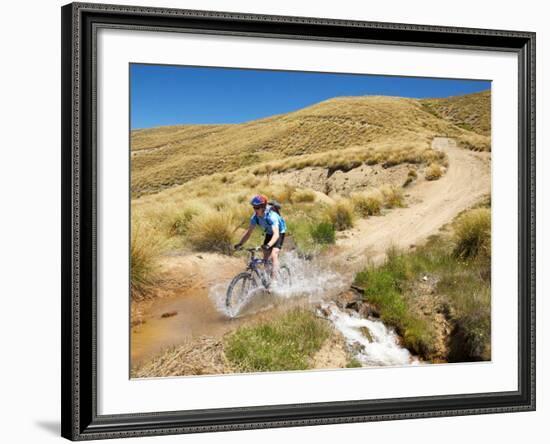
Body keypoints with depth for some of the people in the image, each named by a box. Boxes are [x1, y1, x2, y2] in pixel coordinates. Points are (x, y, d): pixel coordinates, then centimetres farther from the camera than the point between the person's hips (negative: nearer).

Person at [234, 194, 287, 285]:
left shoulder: (271, 216, -37)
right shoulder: (255, 217, -18)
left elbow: (276, 234, -48)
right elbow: (249, 231, -10)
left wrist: (268, 245, -64)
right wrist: (240, 244, -23)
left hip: (279, 233, -7)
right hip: (269, 234, 7)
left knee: (274, 255, -25)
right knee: (265, 258, 5)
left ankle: (273, 281, -29)